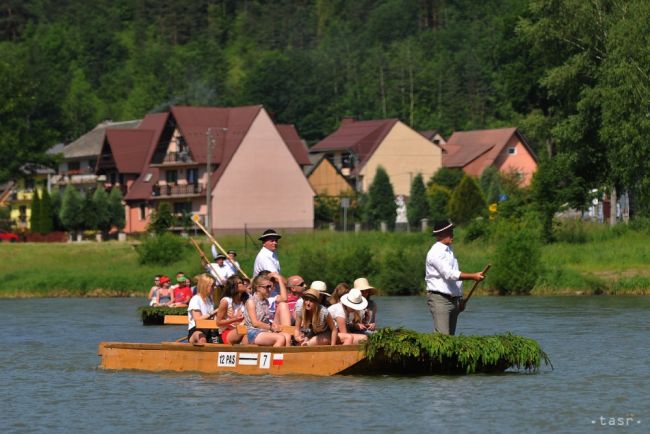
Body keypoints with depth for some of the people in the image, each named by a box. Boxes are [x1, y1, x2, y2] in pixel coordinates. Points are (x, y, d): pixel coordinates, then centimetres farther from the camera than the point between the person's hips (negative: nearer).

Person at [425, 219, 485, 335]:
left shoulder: (449, 250, 17)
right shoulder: (436, 253, -13)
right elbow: (449, 274, -23)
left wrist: (460, 299, 18)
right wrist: (473, 276, -26)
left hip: (454, 299, 9)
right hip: (439, 299, -9)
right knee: (443, 336, -17)